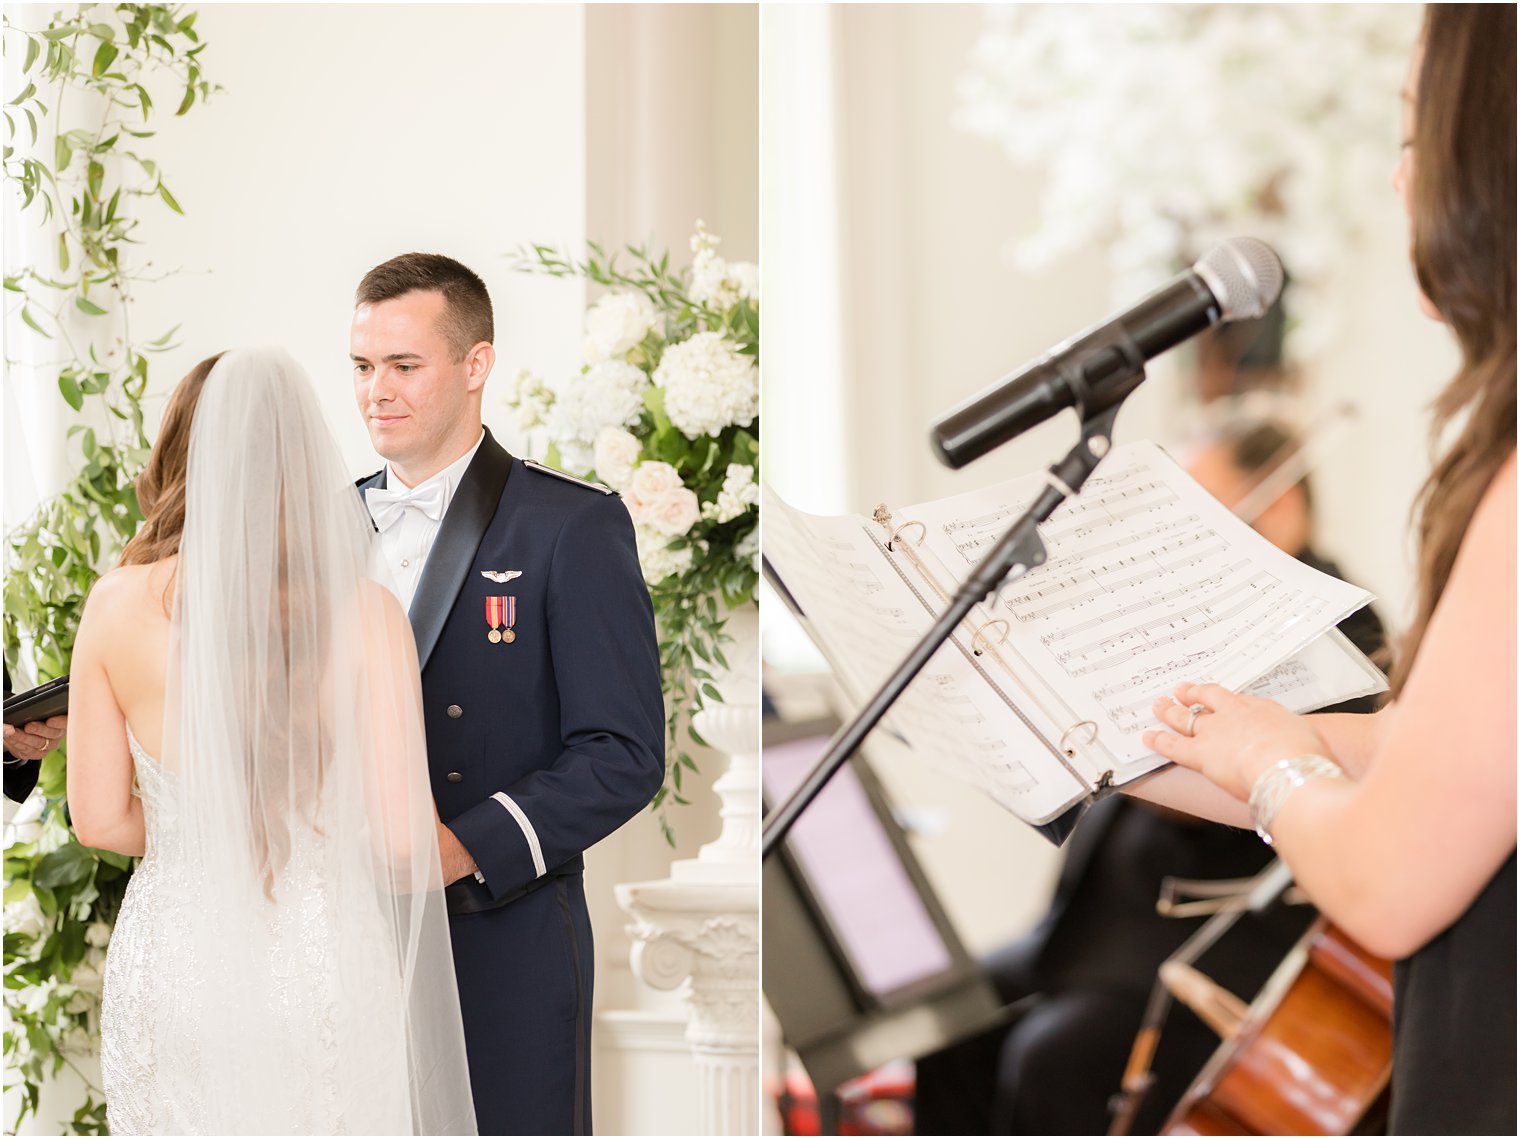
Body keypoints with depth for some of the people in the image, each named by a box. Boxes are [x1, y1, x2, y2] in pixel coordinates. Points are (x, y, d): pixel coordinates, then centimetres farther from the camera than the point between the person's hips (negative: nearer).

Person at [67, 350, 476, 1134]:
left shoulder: (118, 606, -5)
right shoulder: (363, 613, -9)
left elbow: (99, 819, 1)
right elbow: (403, 838, -10)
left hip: (168, 962, 2)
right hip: (322, 960, -1)